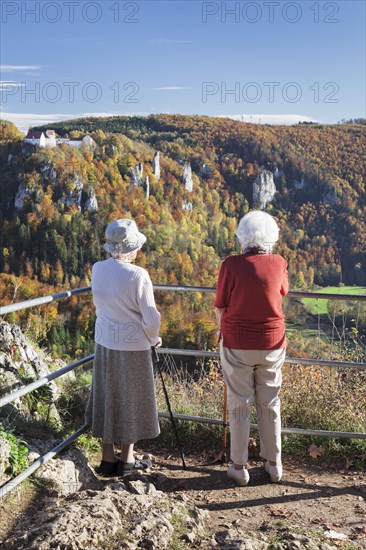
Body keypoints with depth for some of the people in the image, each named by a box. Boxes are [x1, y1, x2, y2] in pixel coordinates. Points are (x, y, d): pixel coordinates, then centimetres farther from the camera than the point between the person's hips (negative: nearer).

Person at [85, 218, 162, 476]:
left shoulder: (98, 269, -3)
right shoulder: (138, 275, -20)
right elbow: (150, 318, -16)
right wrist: (153, 339, 1)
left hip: (104, 342, 5)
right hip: (133, 345, -5)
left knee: (107, 398, 16)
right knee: (131, 400, 11)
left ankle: (108, 458, 26)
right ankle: (127, 460, 24)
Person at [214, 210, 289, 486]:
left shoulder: (232, 265, -15)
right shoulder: (279, 264, -6)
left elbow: (220, 309, -7)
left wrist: (224, 330, 13)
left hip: (237, 346, -2)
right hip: (272, 345, 3)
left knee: (240, 405, 10)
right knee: (270, 404, 16)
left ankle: (239, 466, 20)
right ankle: (274, 464, 28)